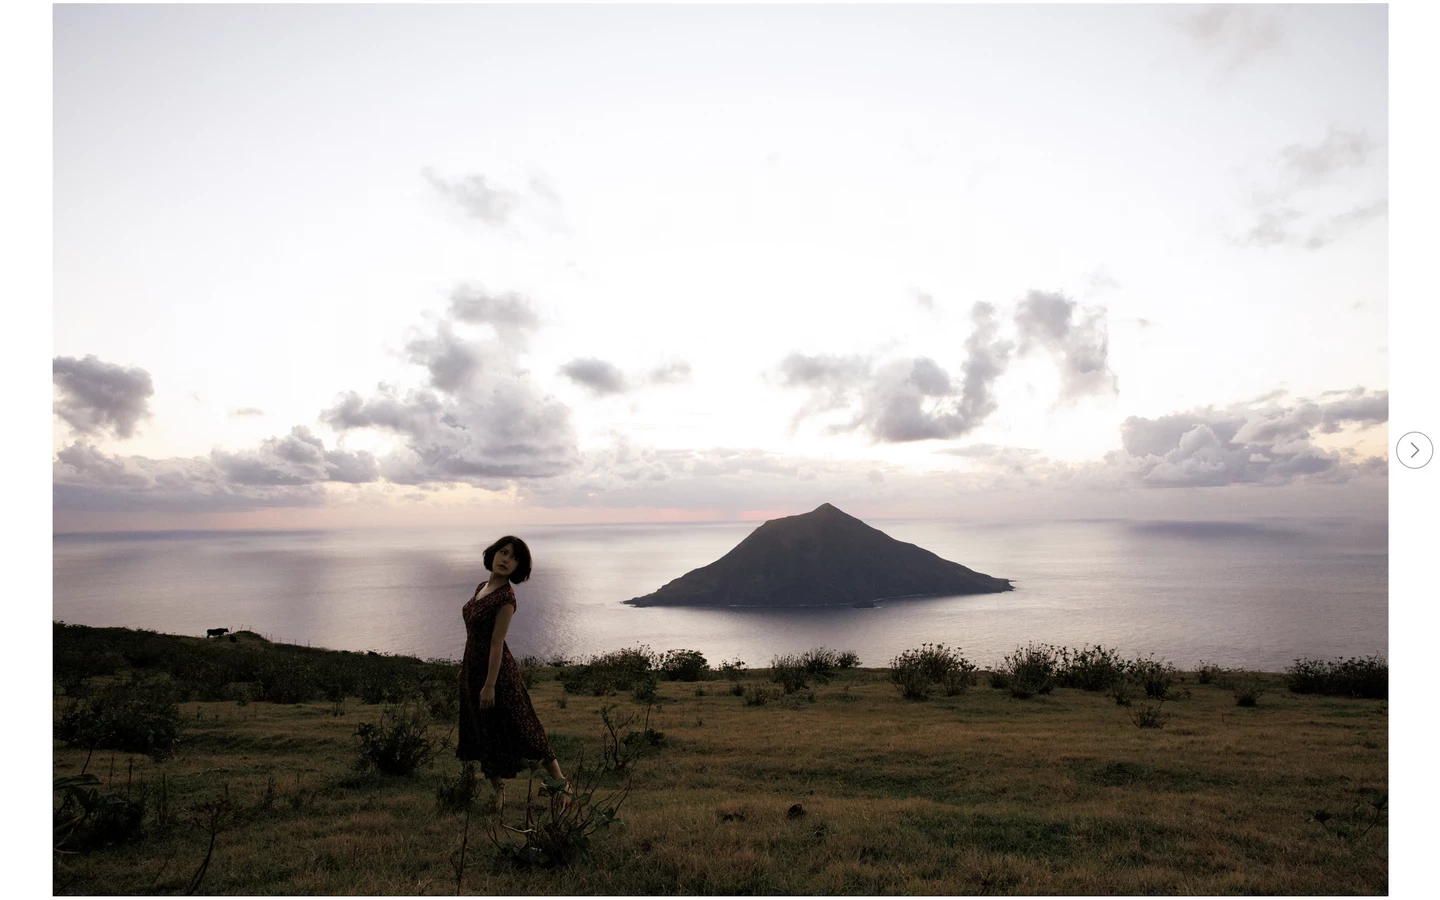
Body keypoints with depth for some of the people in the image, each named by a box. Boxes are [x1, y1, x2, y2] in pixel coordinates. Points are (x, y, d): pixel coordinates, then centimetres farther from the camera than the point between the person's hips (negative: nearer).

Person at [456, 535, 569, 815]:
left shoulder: (506, 596, -18)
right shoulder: (482, 587, 6)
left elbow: (496, 642, -21)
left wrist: (490, 684, -20)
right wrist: (464, 669, 18)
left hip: (495, 668, -8)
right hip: (472, 667, 8)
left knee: (517, 732, -1)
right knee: (485, 736, 15)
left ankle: (561, 784, 10)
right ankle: (498, 795, 27)